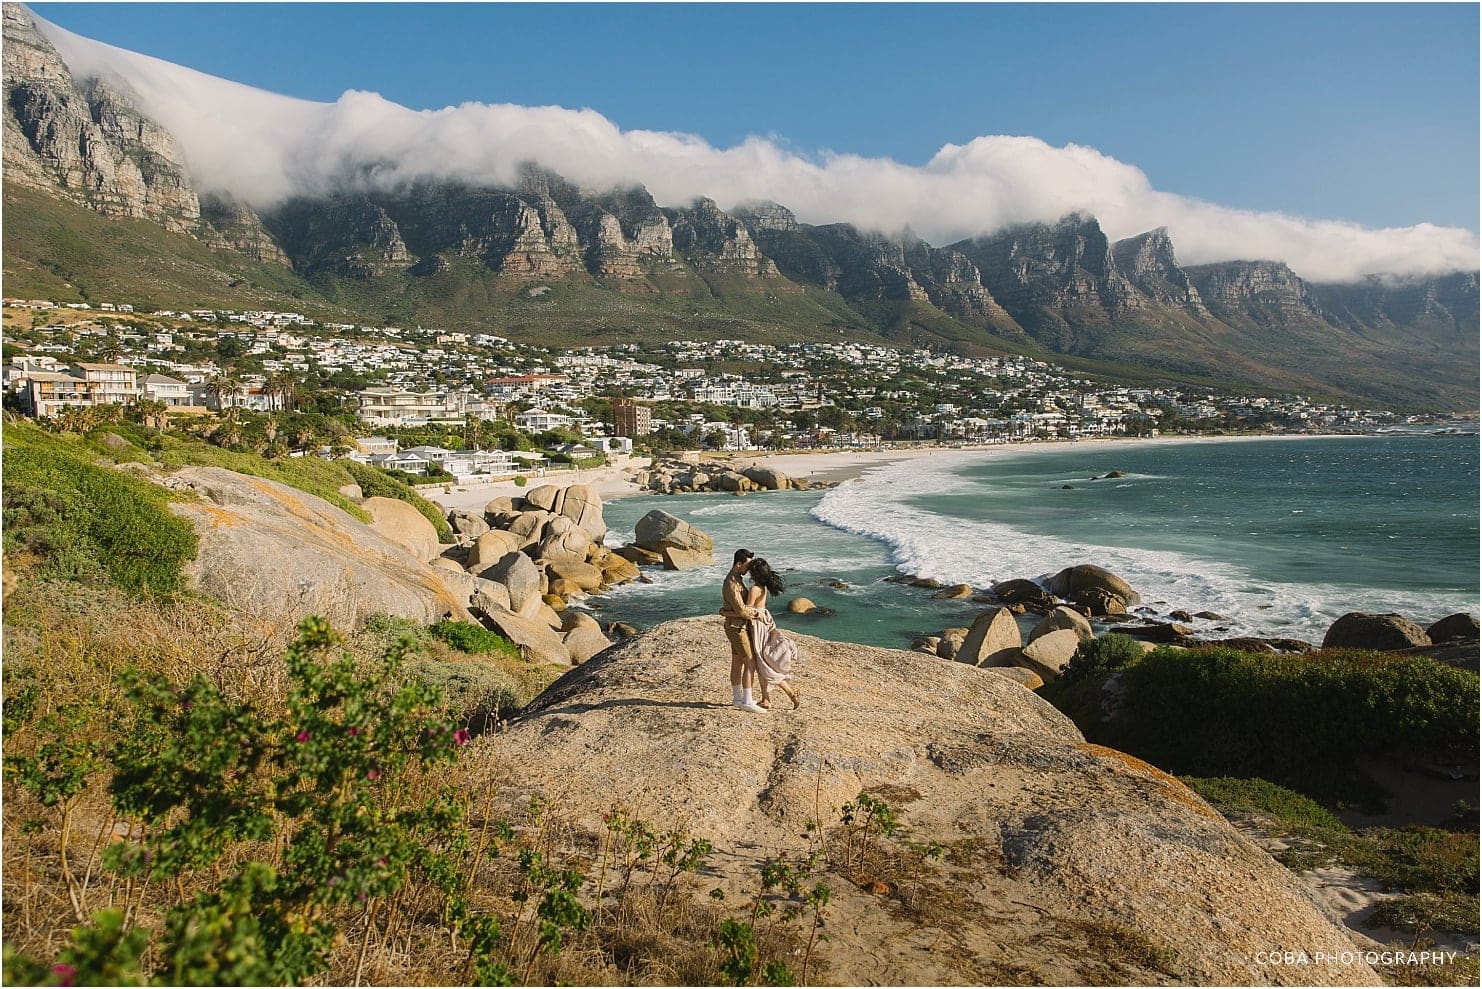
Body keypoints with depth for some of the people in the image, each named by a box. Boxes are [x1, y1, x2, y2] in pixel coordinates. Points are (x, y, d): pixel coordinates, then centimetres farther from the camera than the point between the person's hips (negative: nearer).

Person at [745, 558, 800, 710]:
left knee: (764, 664, -1)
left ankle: (790, 692, 1)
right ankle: (766, 699, 17)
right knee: (760, 664, 13)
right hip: (764, 620, 9)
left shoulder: (755, 589, -21)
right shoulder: (763, 586, 6)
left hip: (758, 623, -9)